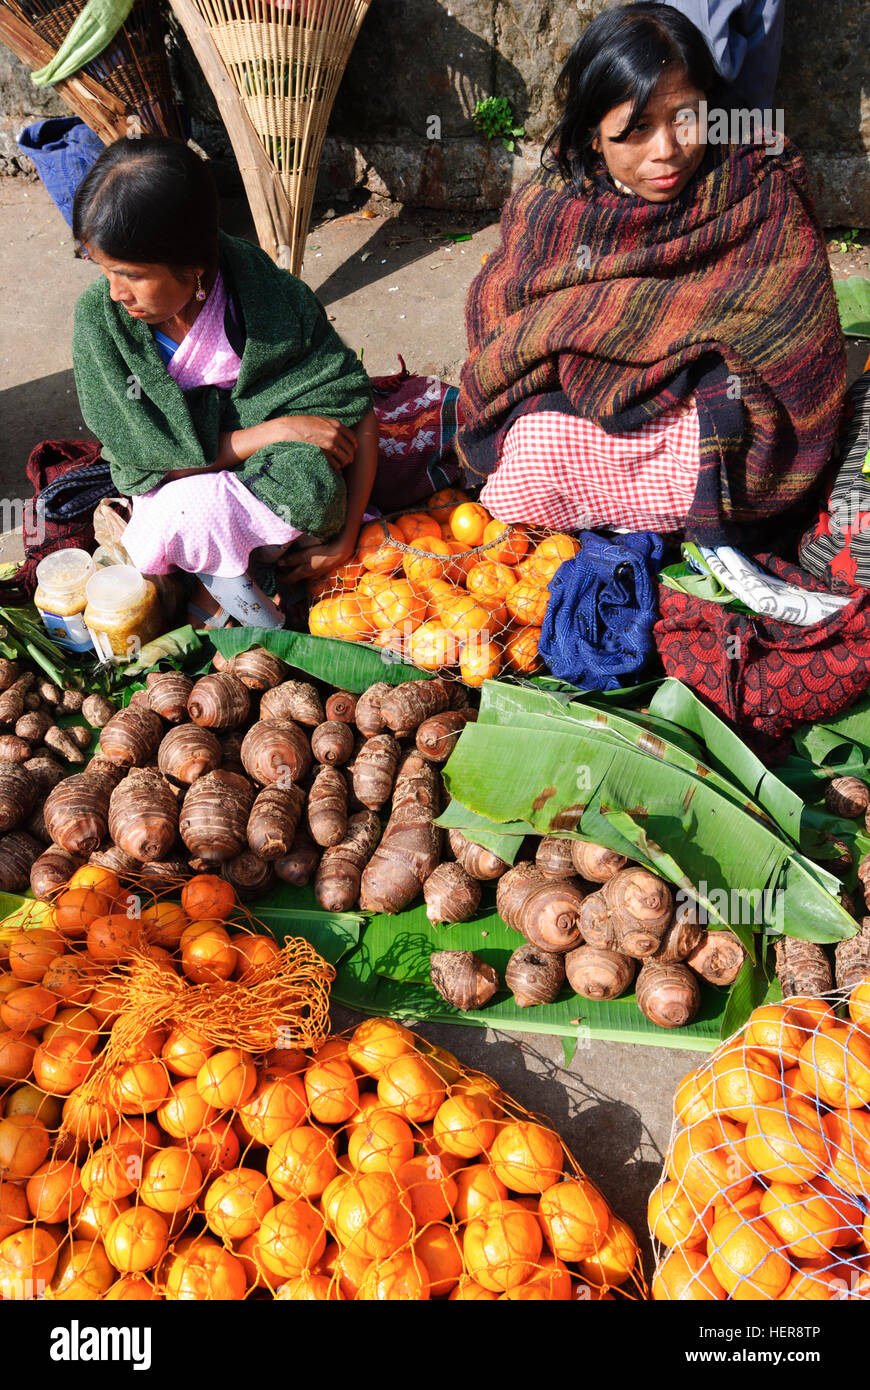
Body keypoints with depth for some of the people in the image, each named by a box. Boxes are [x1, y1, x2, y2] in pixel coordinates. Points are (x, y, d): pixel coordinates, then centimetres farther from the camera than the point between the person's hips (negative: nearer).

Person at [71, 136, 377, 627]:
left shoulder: (275, 297, -17)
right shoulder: (99, 318, -16)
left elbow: (356, 409, -11)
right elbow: (154, 453, -17)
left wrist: (346, 537, -14)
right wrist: (276, 429, -24)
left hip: (269, 475, 1)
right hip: (174, 487, -1)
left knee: (313, 483, -34)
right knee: (194, 511, -37)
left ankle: (220, 570, -6)